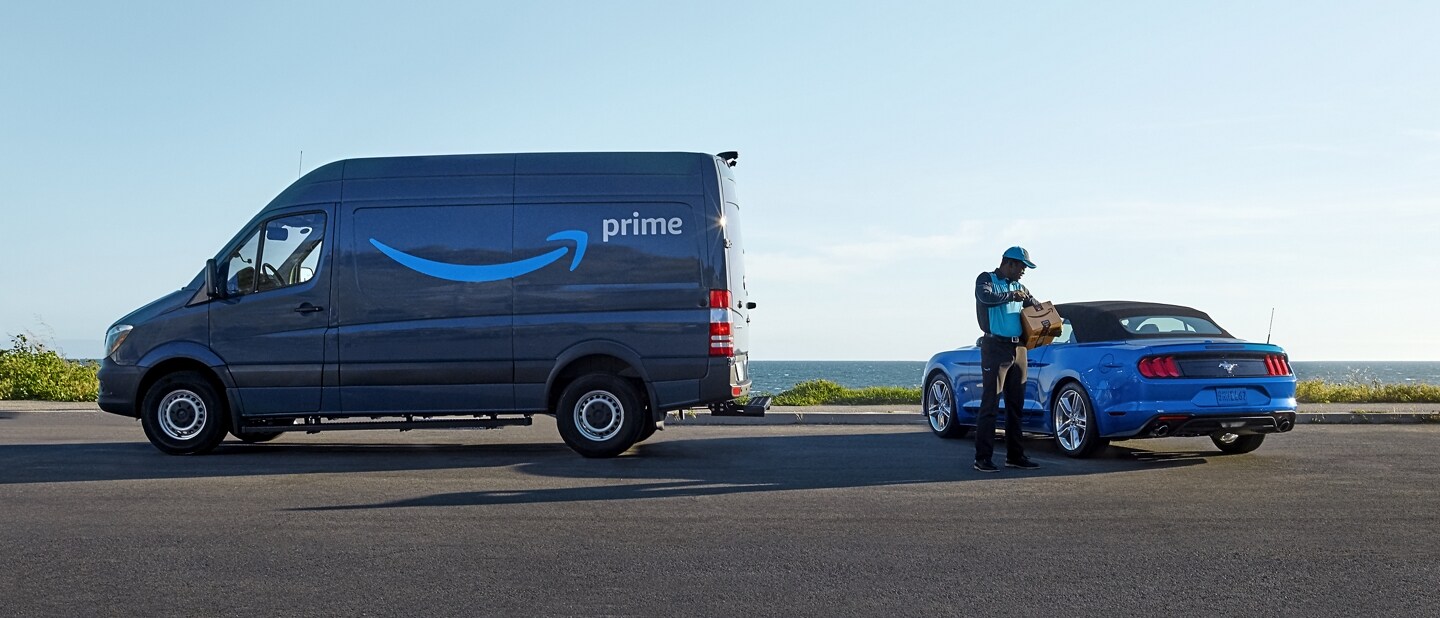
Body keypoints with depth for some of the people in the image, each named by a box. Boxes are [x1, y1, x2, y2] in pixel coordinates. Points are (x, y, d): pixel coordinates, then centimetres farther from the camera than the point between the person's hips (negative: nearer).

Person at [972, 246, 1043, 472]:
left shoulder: (1018, 286, 18)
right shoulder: (987, 280, -2)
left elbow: (1036, 306, 26)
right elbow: (985, 297, -24)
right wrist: (1012, 296, -15)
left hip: (1018, 348, 7)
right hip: (995, 347, -7)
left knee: (1015, 405, 10)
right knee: (990, 404, -8)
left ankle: (1015, 455, 17)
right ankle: (982, 458, -6)